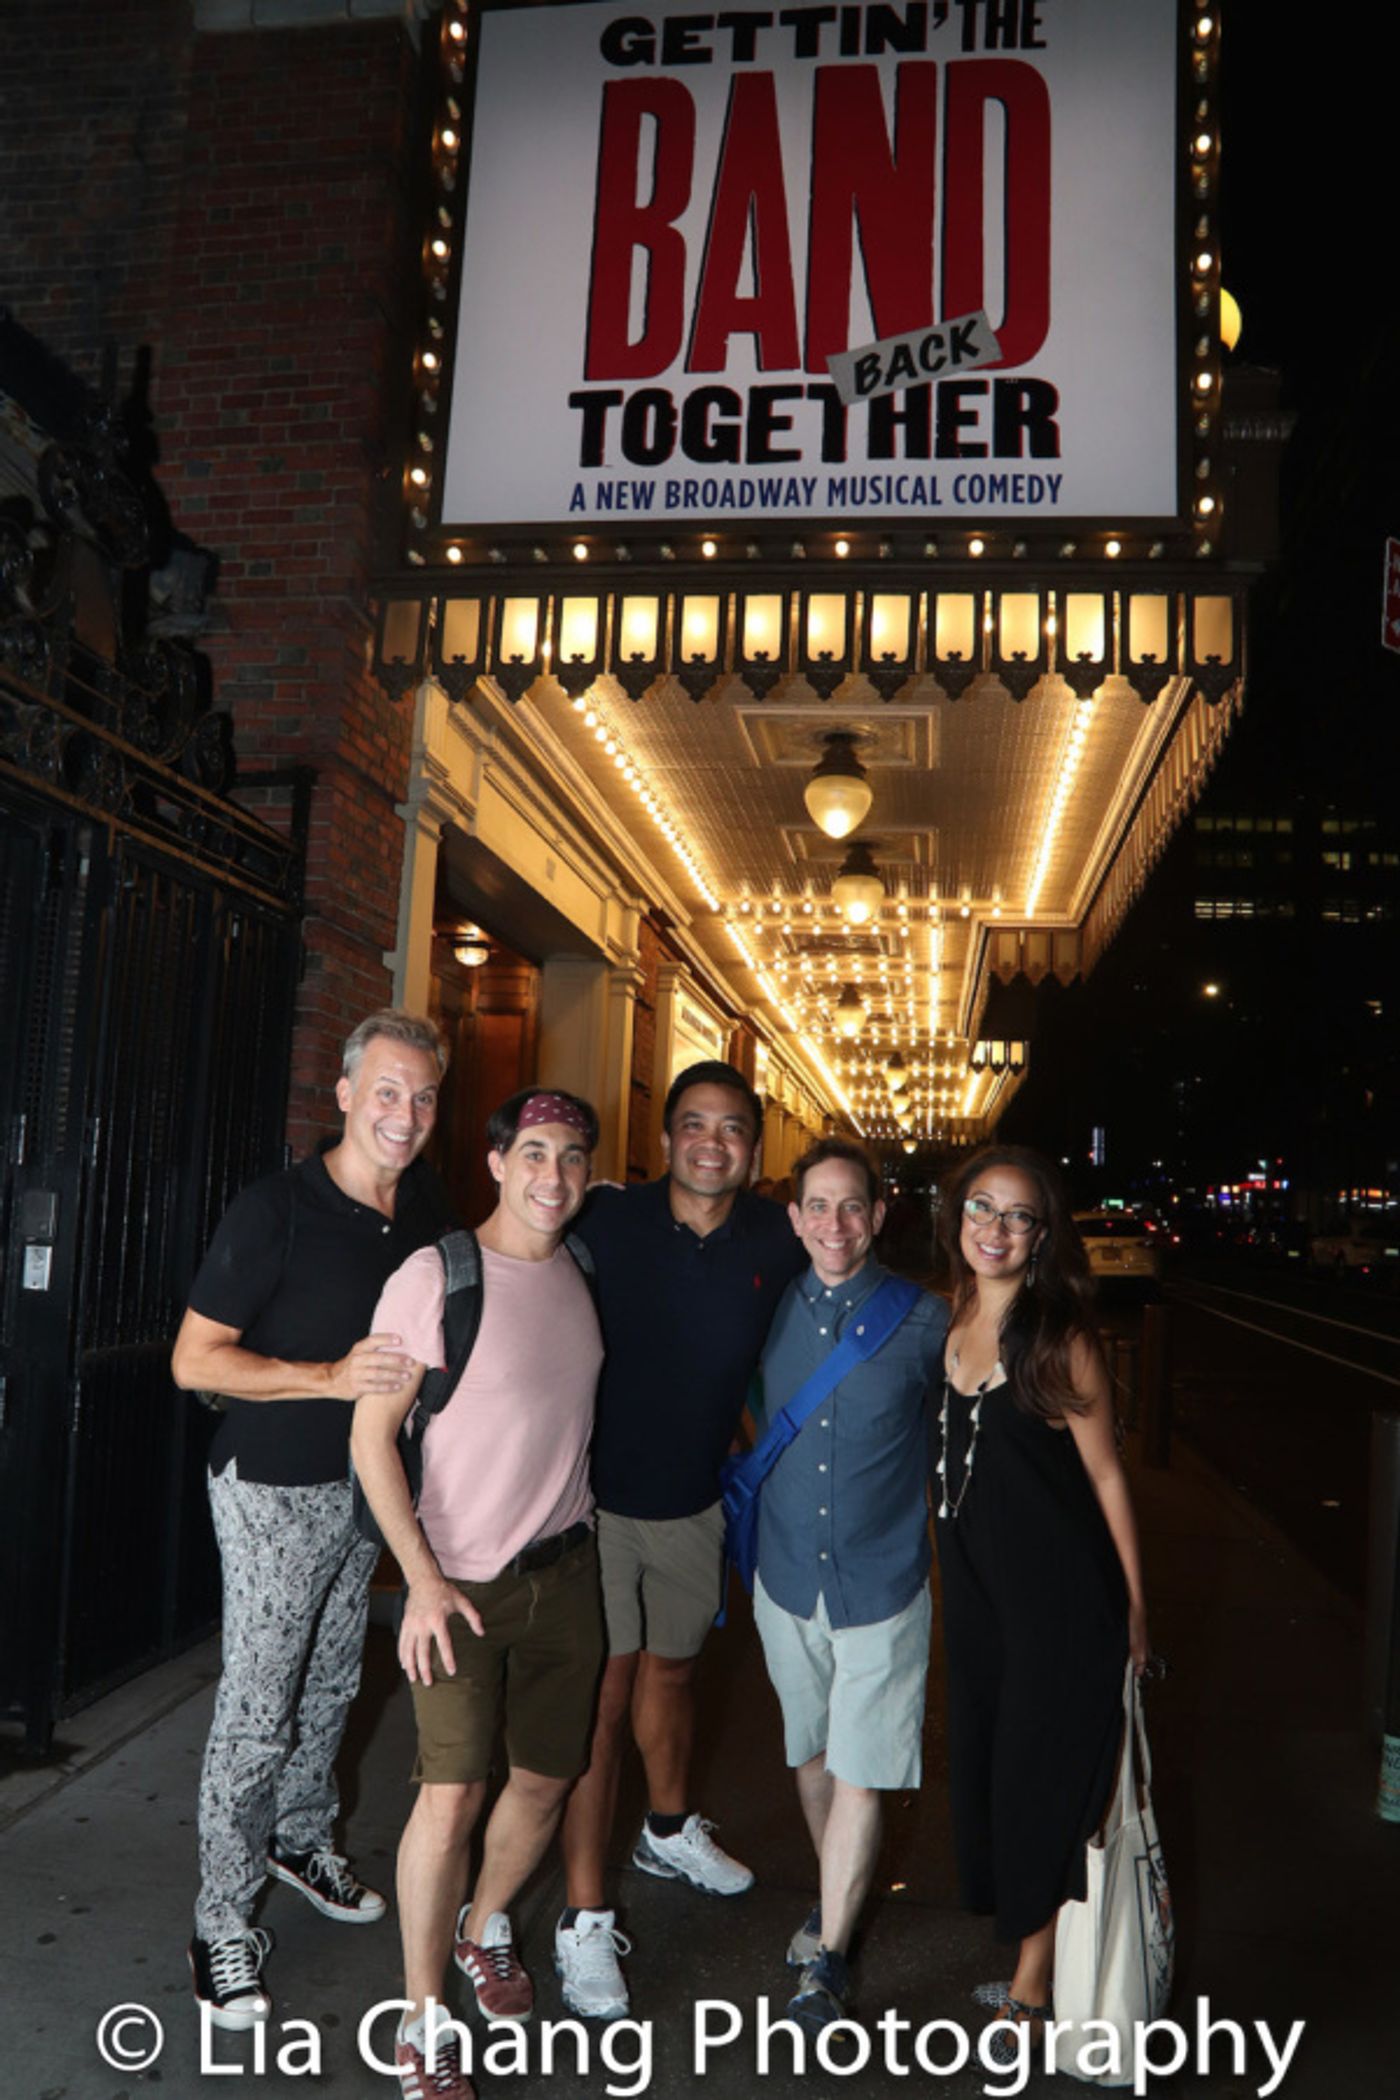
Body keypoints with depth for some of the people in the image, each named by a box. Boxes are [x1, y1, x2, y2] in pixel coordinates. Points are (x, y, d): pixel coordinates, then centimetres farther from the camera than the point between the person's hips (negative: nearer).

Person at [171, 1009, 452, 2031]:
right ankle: (223, 1923, 20)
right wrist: (333, 1378, -28)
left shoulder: (427, 1200, -1)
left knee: (331, 1687, 21)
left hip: (371, 1484, 6)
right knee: (258, 1709, 2)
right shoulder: (276, 1210, -21)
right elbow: (195, 1359, -19)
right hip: (277, 1492, -6)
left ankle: (302, 1841, 43)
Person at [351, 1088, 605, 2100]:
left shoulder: (581, 1273, 3)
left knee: (547, 1779, 14)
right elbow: (372, 1438, -13)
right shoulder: (435, 1277, -15)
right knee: (451, 1793, -10)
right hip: (461, 1579, -5)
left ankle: (485, 1927, 42)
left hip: (567, 1568, 6)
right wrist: (424, 1581, -17)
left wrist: (579, 1518, 11)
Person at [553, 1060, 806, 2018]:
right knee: (603, 1696, -1)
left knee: (672, 1667, 23)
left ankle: (671, 1830, 48)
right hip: (599, 1496, -4)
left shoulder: (776, 1242, -6)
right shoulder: (606, 1222, -15)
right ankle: (586, 1917, 14)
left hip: (697, 1502, 4)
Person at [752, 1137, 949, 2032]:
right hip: (789, 1575, 3)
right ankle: (838, 1900, 42)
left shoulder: (925, 1320, -10)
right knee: (811, 1754, 19)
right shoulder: (771, 1314, -2)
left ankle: (829, 1957, 20)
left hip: (882, 1582, -3)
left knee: (860, 1773, 3)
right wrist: (766, 1479, 9)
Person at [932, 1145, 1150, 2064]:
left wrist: (1134, 1606, -6)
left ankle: (1032, 1986, 26)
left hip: (1062, 1594, -6)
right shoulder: (946, 1325, -1)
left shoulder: (1061, 1340, -16)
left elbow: (1105, 1473, -10)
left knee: (1043, 1778, 7)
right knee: (986, 1765, 17)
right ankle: (1029, 1964, 37)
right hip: (977, 1592, 6)